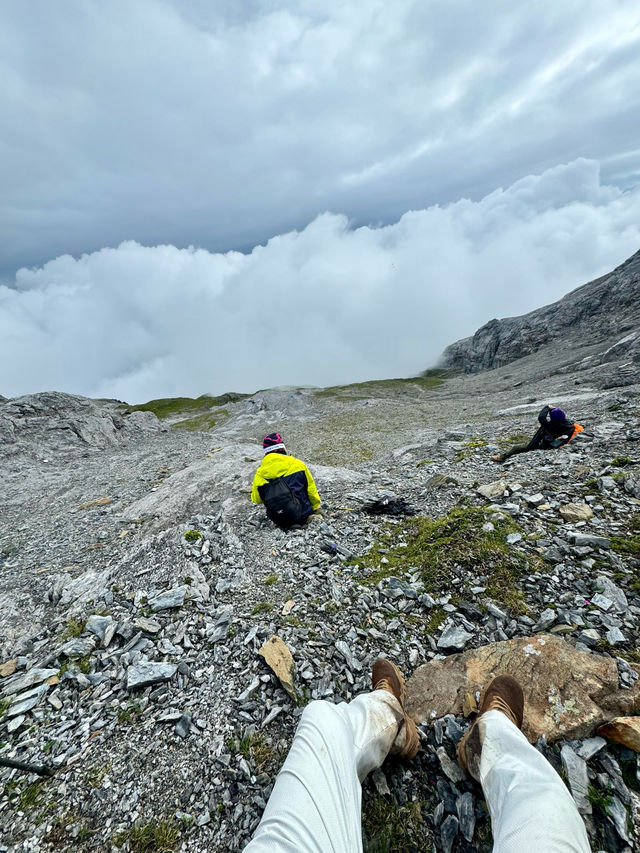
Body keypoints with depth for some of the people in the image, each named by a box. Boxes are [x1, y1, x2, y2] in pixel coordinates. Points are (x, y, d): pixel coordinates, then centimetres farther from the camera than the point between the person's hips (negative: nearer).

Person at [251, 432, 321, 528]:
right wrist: (316, 508, 22)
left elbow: (256, 500, 11)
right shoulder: (297, 464, -6)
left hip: (280, 522, 1)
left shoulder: (260, 474, -3)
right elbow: (311, 489, 5)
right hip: (303, 517, -1)